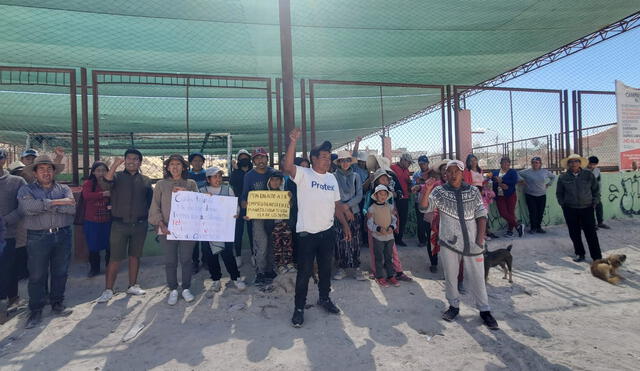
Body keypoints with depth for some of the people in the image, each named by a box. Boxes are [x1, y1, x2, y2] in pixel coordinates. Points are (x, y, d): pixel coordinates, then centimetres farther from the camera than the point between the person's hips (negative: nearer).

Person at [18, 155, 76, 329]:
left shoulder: (64, 189, 8)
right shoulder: (26, 190, 4)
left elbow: (72, 208, -10)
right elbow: (28, 207, -18)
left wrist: (43, 206, -12)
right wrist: (56, 202, -17)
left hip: (62, 235, 2)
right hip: (38, 237, -2)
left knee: (60, 272, 10)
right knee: (37, 275, 4)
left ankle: (57, 304, 26)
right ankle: (35, 311, 17)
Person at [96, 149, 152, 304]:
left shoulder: (145, 180, 10)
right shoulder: (117, 176, 3)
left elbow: (151, 202, 13)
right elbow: (106, 184, -20)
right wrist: (114, 165, -32)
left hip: (140, 224, 2)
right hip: (119, 224, -2)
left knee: (135, 256, 12)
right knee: (115, 258, 0)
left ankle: (132, 286, 24)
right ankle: (108, 290, 11)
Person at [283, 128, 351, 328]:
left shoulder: (331, 178, 9)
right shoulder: (303, 174, -8)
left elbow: (337, 204, 13)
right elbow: (287, 166, -30)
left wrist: (345, 225, 9)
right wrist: (293, 141, -36)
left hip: (327, 231, 6)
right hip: (307, 233, -5)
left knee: (326, 268, 19)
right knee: (304, 271, 3)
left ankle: (324, 298, 39)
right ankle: (299, 308, 18)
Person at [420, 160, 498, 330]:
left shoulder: (473, 191, 3)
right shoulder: (439, 191, 0)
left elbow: (481, 214, 3)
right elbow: (425, 207, -13)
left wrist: (480, 237, -6)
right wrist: (427, 192, -31)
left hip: (472, 242, 0)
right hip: (449, 242, 0)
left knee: (476, 276, 7)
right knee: (450, 275, 11)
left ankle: (484, 310, 22)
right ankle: (454, 306, 28)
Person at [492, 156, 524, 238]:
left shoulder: (513, 172, 3)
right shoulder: (495, 172, 12)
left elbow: (515, 181, -14)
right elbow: (493, 182, -1)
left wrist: (502, 180, -16)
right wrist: (500, 185, -19)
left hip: (510, 195, -2)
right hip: (499, 196, 3)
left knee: (511, 213, -1)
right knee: (503, 213, -5)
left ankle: (510, 230, 9)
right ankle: (518, 226, 9)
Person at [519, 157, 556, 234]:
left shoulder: (545, 172, 7)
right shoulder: (527, 172, -5)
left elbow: (553, 176, 23)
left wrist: (548, 184, 12)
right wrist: (522, 180, -8)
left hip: (542, 195, 3)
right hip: (530, 195, -3)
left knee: (540, 212, 4)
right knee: (533, 212, -5)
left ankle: (539, 227, 17)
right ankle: (533, 228, 7)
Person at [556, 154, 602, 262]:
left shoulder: (589, 175, 1)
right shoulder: (563, 177, 0)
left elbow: (596, 190, 10)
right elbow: (559, 193, 9)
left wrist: (594, 203, 3)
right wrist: (563, 204, 3)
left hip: (587, 209, 0)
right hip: (570, 210, 1)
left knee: (591, 233, 0)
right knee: (574, 234, 7)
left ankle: (597, 257, 8)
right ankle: (580, 254, 21)